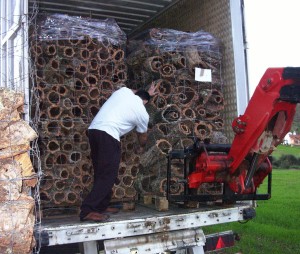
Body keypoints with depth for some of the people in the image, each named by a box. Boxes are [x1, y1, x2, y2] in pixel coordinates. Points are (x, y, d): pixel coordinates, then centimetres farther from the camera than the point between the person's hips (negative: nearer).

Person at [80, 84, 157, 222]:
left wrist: (147, 93, 56)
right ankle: (87, 211, -12)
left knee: (101, 173, 15)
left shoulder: (124, 90, 16)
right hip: (108, 136, -7)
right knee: (108, 176, -5)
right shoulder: (142, 113, 7)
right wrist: (141, 147, 44)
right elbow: (142, 136, 25)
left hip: (93, 130, 8)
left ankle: (102, 206, 22)